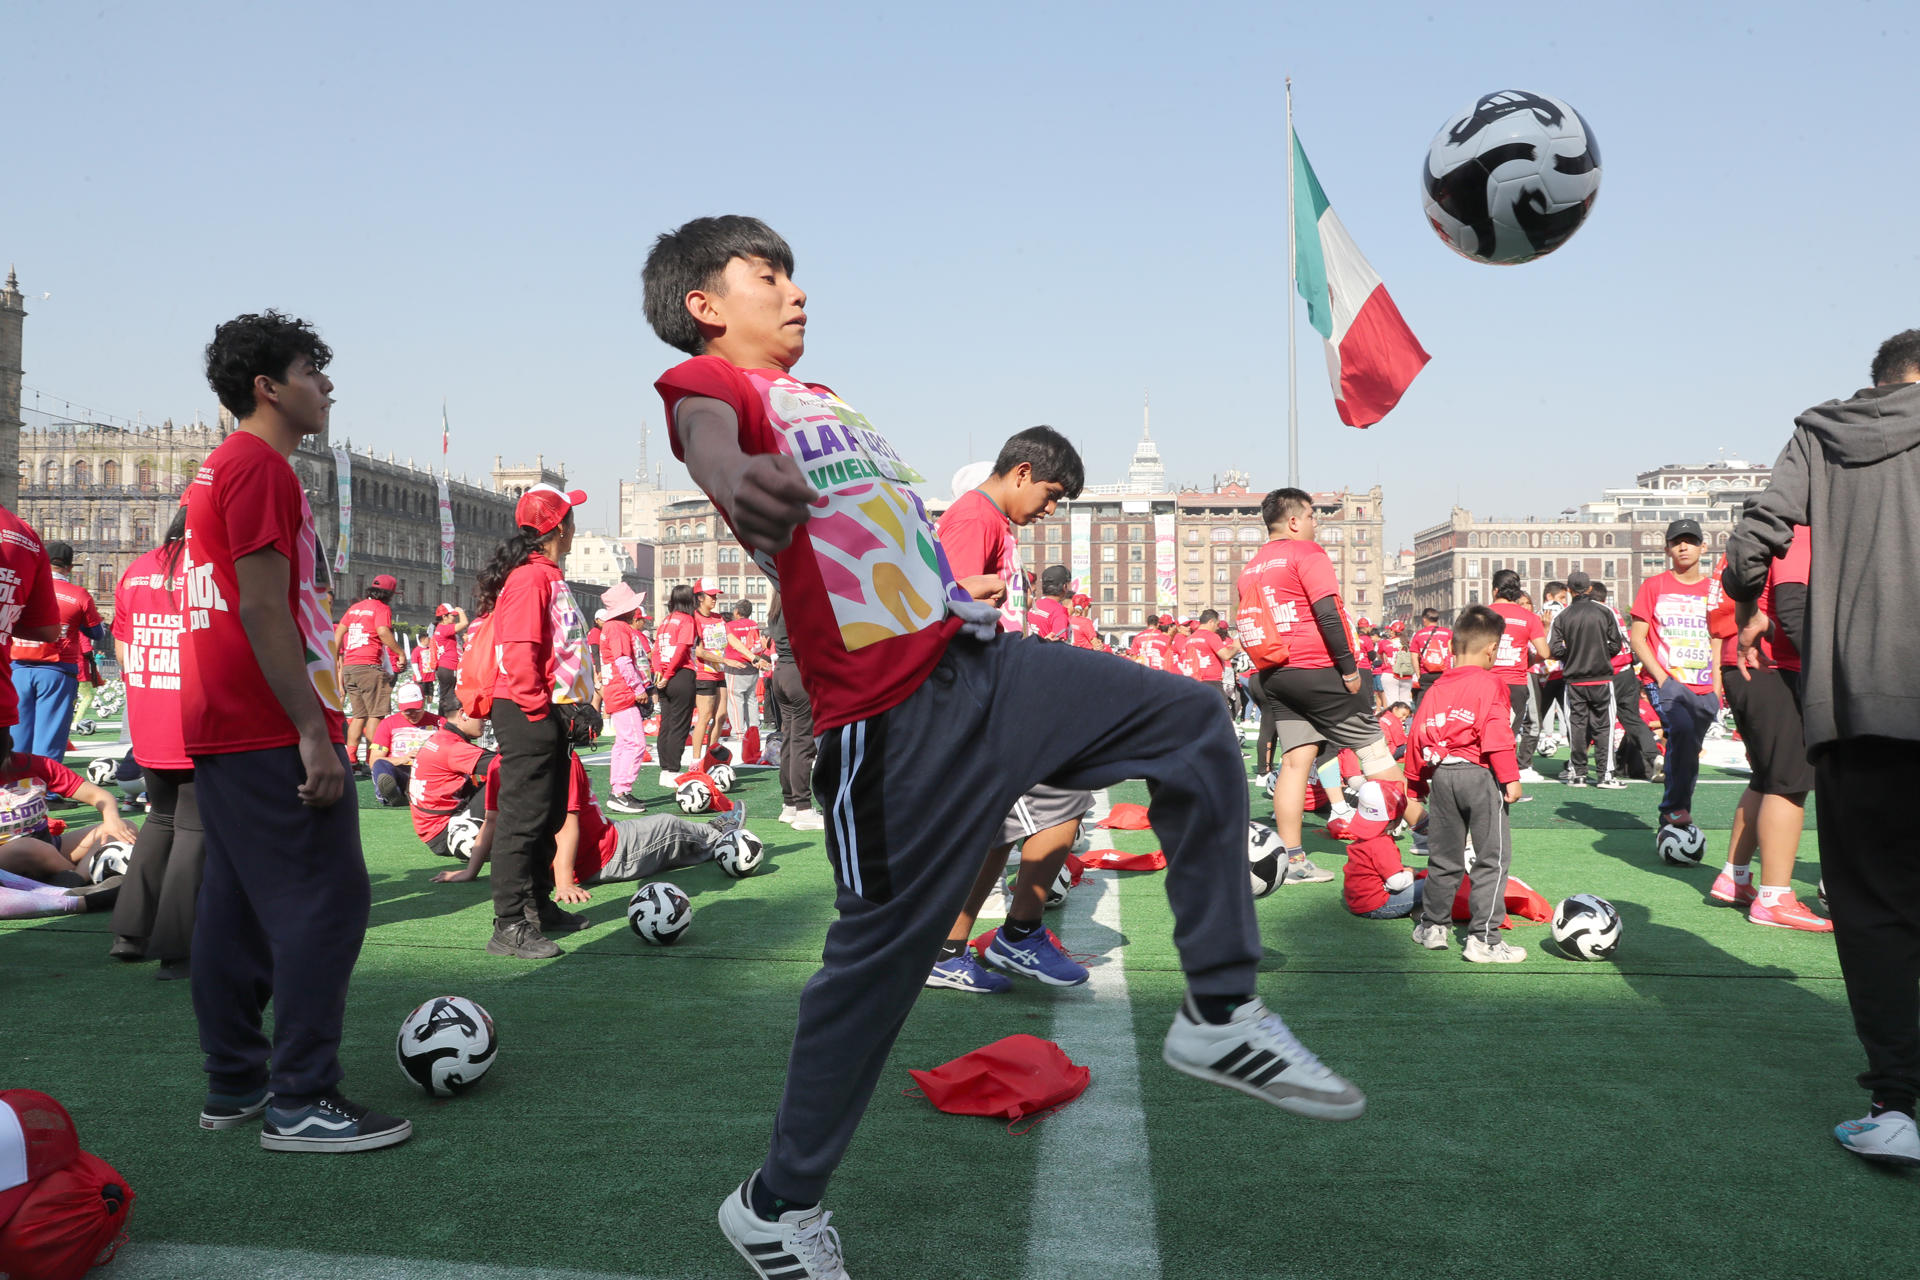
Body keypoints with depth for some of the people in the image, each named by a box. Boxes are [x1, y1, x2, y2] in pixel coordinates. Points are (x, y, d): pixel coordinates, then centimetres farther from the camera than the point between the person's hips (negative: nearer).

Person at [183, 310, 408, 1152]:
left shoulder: (217, 470, 20)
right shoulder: (262, 466, -11)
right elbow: (264, 609, -19)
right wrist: (313, 731, -20)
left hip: (221, 730, 10)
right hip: (273, 734, -10)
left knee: (236, 903, 12)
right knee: (328, 900, -8)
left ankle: (234, 1084, 20)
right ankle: (302, 1102, -5)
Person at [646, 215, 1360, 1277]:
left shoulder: (820, 399, 25)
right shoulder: (707, 380, -1)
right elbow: (713, 443, -26)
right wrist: (741, 483, -48)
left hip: (983, 660, 8)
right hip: (893, 712, -8)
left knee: (1194, 723, 3)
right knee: (881, 949, -2)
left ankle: (1218, 1012, 7)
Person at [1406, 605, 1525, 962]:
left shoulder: (1436, 688, 12)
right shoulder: (1490, 684, -5)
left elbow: (1417, 736, 14)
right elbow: (1497, 734, -15)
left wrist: (1418, 782, 22)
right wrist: (1510, 778, -13)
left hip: (1441, 775, 6)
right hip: (1478, 775, -6)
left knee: (1444, 858, 17)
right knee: (1492, 857, 0)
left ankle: (1433, 926, 25)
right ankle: (1483, 939, -3)